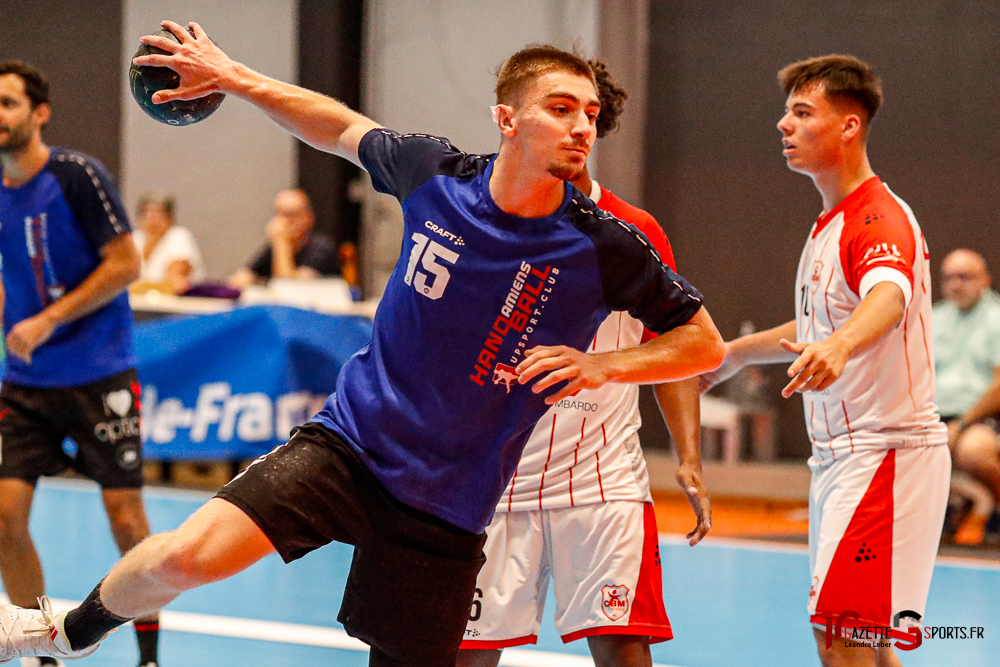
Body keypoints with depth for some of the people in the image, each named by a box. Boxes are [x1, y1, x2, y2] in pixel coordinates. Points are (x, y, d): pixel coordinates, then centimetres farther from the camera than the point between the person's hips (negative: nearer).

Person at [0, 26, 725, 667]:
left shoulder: (604, 247, -10)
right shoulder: (435, 172, -4)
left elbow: (706, 343, -2)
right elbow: (346, 129, 17)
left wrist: (602, 365, -18)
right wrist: (234, 77, 13)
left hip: (446, 506, 0)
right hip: (351, 439, 0)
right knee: (187, 556, -19)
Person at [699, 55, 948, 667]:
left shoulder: (880, 219, -15)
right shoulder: (830, 225, 17)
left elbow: (889, 298, -38)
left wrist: (838, 346, -59)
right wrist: (737, 354, 46)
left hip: (887, 450, -10)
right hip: (840, 453, 10)